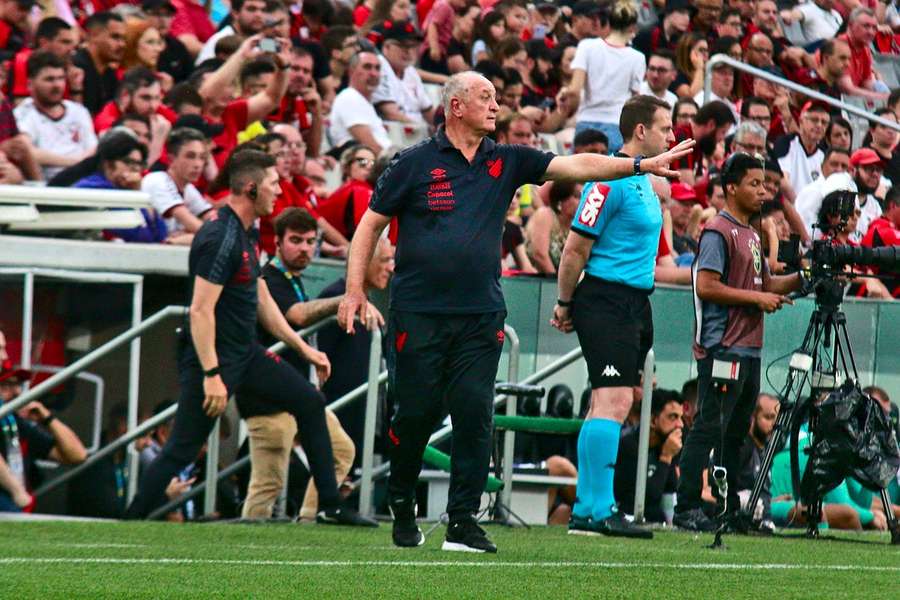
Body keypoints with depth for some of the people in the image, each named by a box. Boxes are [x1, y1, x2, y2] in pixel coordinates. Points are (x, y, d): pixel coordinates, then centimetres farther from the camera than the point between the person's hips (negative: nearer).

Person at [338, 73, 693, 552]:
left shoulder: (505, 163, 9)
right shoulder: (414, 163, 0)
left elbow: (575, 166, 4)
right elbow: (371, 225, 4)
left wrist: (642, 165, -7)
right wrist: (355, 289, -4)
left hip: (480, 315, 3)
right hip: (418, 313, -3)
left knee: (474, 414, -5)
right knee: (416, 414, 0)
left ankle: (463, 521, 0)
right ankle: (402, 508, 21)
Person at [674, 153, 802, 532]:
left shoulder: (751, 234, 20)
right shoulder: (718, 232, -9)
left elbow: (765, 283, 24)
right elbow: (706, 286, -17)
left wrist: (801, 278, 8)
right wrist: (757, 298, -15)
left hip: (749, 350, 10)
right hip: (722, 348, -10)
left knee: (736, 432, 11)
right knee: (709, 428, -11)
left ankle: (730, 510, 16)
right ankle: (687, 509, -11)